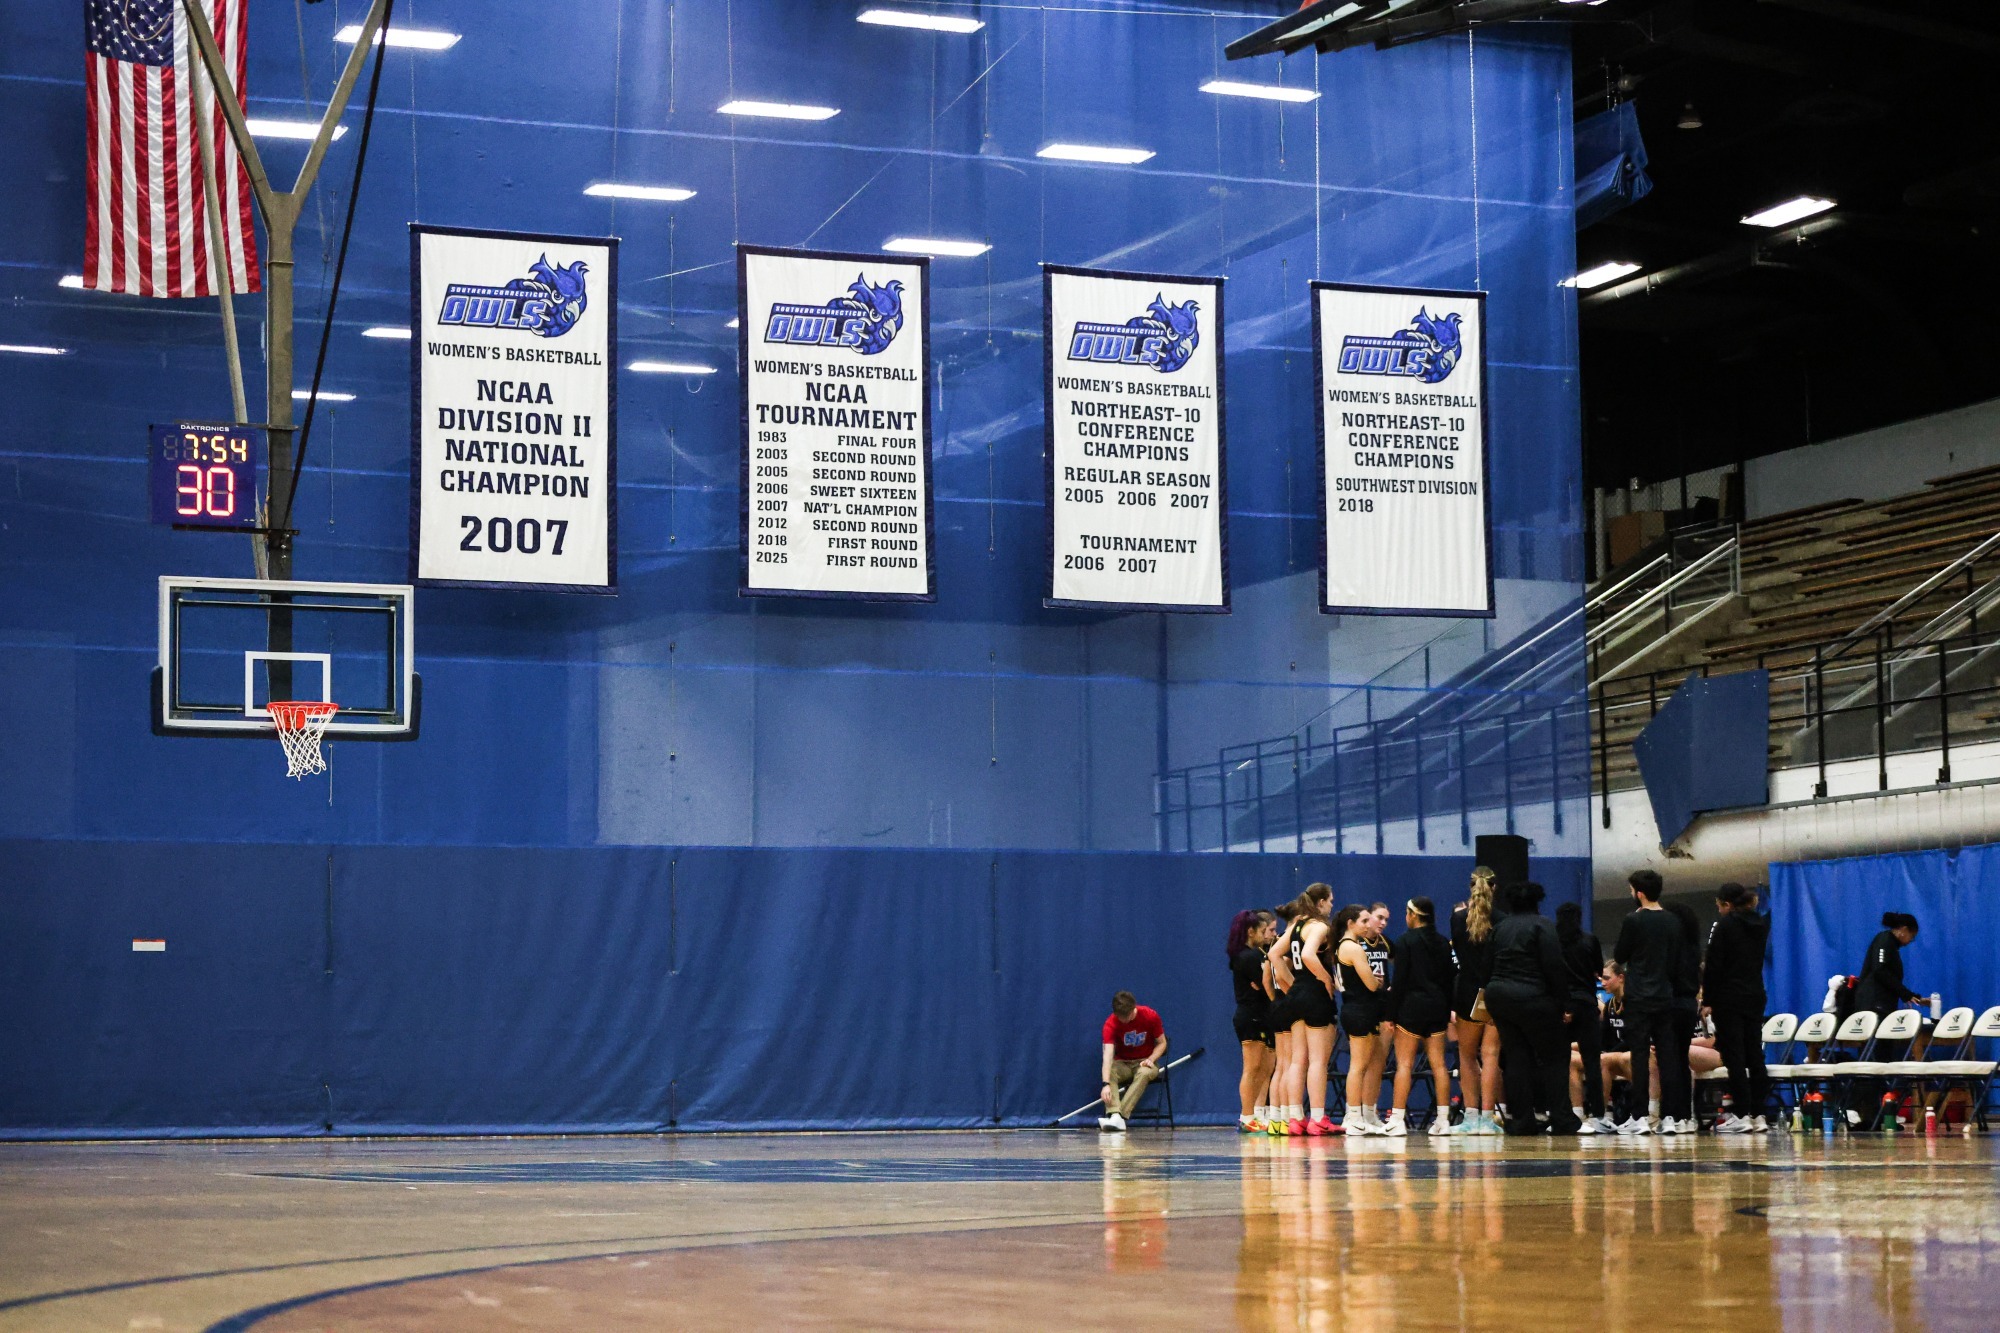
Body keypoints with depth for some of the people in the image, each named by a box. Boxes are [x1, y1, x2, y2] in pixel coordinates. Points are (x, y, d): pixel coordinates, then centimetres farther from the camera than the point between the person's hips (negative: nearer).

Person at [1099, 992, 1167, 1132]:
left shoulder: (1150, 1016, -15)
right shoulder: (1111, 1024, -19)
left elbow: (1162, 1043, -1)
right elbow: (1108, 1054, -31)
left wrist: (1151, 1059, -21)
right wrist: (1106, 1084, -44)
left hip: (1145, 1063, -1)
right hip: (1122, 1063, 1)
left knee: (1143, 1073, -37)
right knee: (1110, 1073, -34)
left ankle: (1121, 1115, -48)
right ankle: (1115, 1115, -49)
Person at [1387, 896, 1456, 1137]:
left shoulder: (1405, 941, -6)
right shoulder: (1442, 943, 10)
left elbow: (1399, 980, -10)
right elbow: (1450, 978, 12)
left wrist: (1392, 1012, -7)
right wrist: (1447, 1011, 17)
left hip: (1412, 1006, -5)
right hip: (1437, 1006, 5)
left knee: (1404, 1064, -4)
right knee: (1439, 1064, 6)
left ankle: (1397, 1119, -7)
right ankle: (1443, 1119, 4)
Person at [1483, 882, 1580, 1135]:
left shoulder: (1500, 927, 14)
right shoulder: (1542, 925, -5)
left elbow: (1492, 964, 15)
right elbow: (1555, 967, -13)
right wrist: (1564, 1005, -9)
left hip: (1498, 996, 6)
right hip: (1532, 998, -6)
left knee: (1516, 1057, 8)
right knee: (1553, 1057, 2)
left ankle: (1521, 1119, 4)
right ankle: (1559, 1119, -3)